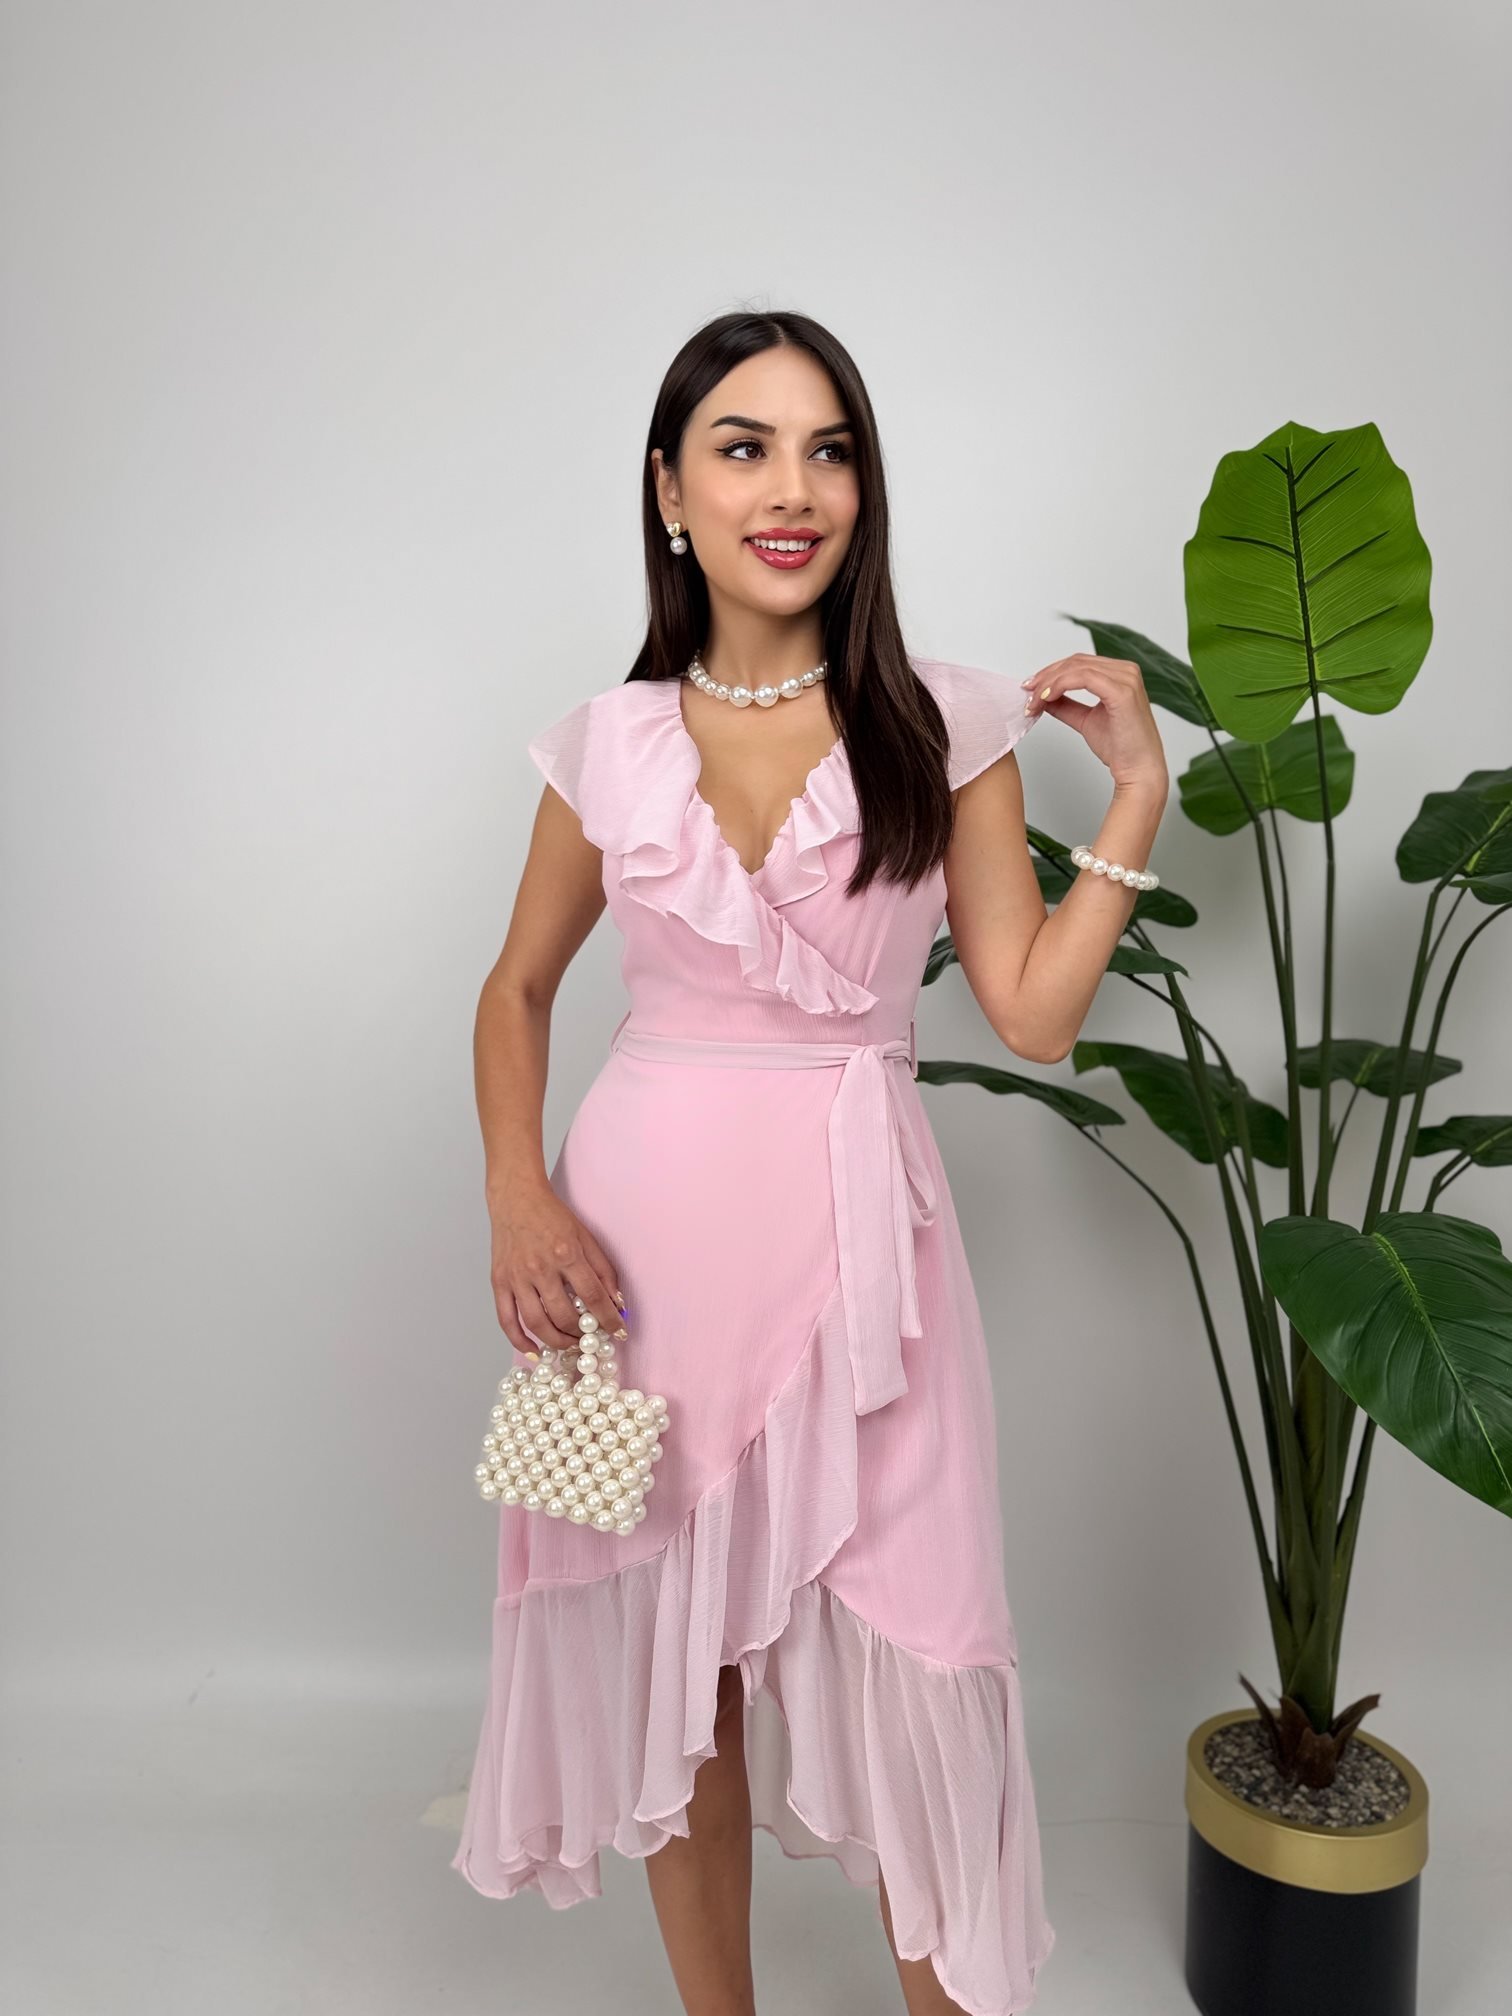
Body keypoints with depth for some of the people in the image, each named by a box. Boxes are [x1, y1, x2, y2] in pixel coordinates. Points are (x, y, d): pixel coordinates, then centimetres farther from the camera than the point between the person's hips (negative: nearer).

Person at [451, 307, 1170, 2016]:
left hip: (858, 1234, -1)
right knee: (669, 1667, 14)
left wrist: (1136, 791, -7)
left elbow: (1033, 1013, -3)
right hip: (645, 1233, 2)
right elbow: (518, 988, 12)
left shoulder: (949, 727, 0)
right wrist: (516, 1193, -4)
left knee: (909, 1684, 5)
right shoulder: (610, 742, 3)